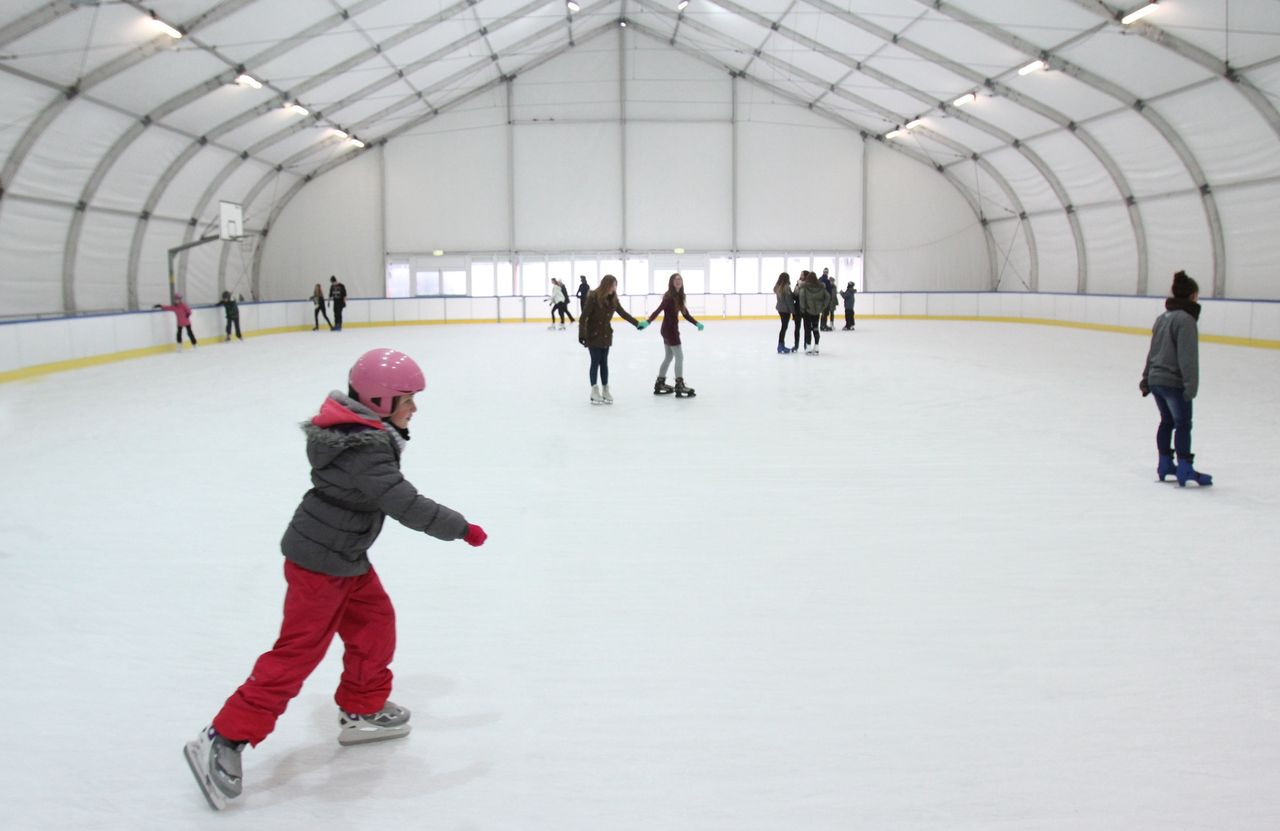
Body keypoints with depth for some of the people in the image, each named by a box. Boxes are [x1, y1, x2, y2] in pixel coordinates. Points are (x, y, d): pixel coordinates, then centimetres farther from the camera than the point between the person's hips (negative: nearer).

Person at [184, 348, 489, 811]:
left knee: (375, 622, 18)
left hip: (346, 557, 10)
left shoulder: (359, 430, 1)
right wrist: (461, 529, -18)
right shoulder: (365, 452, -28)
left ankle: (362, 711, 33)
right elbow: (408, 506, -28)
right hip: (319, 563, -10)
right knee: (299, 653, -6)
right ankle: (222, 741, -1)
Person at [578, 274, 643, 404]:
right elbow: (583, 317, -19)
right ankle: (594, 391, 7)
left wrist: (637, 323, 11)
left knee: (604, 362, 9)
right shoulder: (593, 297, -19)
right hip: (593, 335, -5)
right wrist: (581, 334, -23)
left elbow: (623, 313, 11)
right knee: (595, 362, -1)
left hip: (606, 335, 5)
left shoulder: (613, 299, 0)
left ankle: (605, 390, 15)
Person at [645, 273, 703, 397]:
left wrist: (697, 324, 6)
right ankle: (679, 386, -7)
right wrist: (647, 322, -40)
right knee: (679, 357, -8)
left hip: (671, 330, 10)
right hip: (670, 330, -10)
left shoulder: (678, 297, 9)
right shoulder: (669, 296, -18)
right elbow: (658, 310, -28)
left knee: (668, 357, 18)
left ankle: (659, 385, 26)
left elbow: (686, 314, 14)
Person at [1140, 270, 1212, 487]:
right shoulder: (1185, 319, -15)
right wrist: (1191, 385, -21)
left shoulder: (1163, 317, 11)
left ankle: (1165, 465, 25)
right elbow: (1187, 356, -20)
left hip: (1155, 379, 8)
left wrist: (1146, 379, 23)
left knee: (1167, 421, 18)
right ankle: (1184, 469, 0)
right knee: (1183, 424, -1)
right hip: (1174, 382, -8)